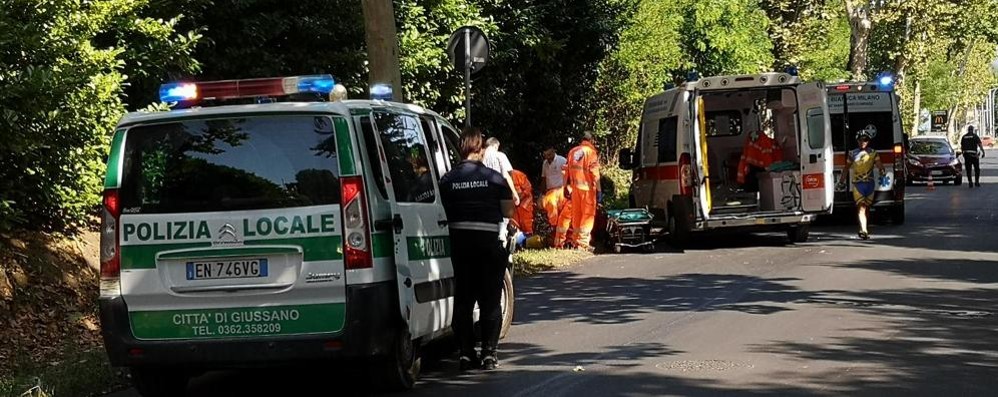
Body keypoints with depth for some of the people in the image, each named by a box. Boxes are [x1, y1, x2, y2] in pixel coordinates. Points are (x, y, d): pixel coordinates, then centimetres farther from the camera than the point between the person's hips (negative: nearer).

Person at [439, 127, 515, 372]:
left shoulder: (448, 180, 1)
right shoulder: (494, 178, -4)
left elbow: (442, 212, 1)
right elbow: (508, 211, 0)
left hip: (459, 241, 2)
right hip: (489, 241, -2)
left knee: (463, 299, 8)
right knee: (490, 299, 6)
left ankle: (466, 353, 7)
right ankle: (489, 352, 3)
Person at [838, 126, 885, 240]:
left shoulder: (873, 153, 5)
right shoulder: (852, 153, 4)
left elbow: (879, 164, -4)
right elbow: (847, 168, 7)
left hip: (870, 183, 1)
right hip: (857, 183, -1)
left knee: (867, 207, 3)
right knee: (861, 207, -3)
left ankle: (863, 230, 6)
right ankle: (864, 231, -5)